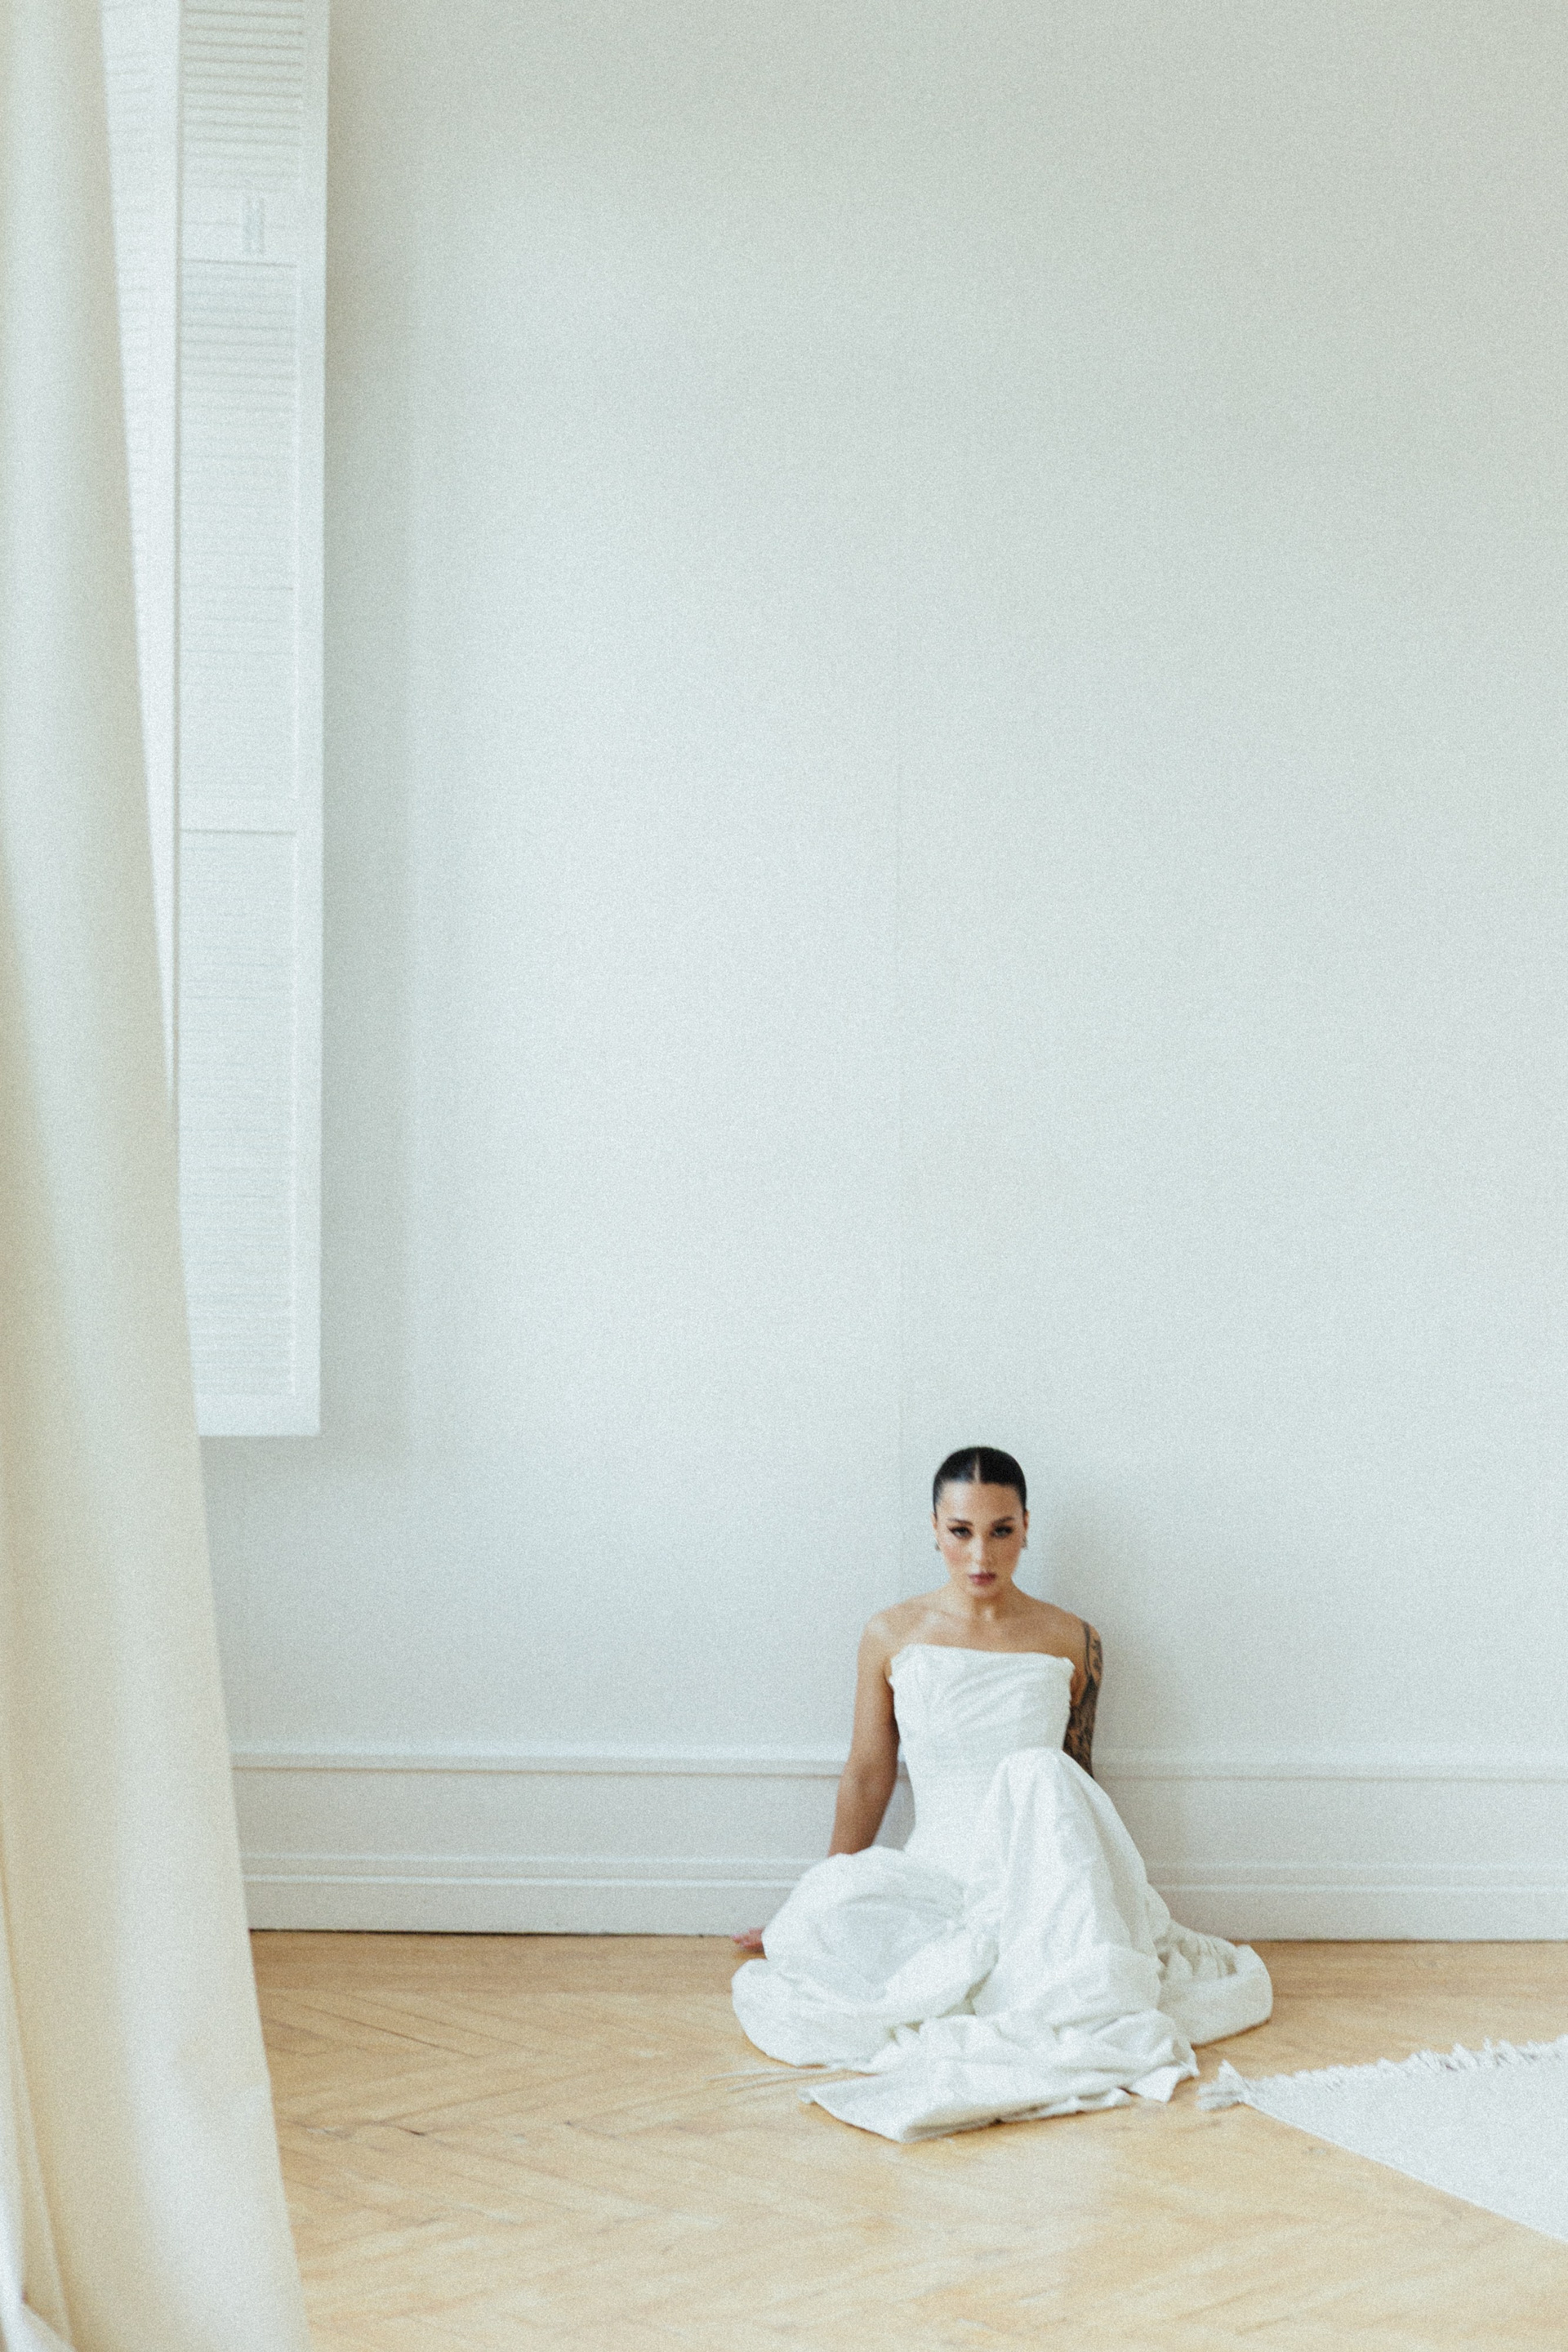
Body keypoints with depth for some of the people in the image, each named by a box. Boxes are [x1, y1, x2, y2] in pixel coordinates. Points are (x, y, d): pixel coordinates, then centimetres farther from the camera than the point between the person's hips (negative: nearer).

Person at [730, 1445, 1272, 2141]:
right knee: (829, 1902, -32)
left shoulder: (1070, 1641, 3)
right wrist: (813, 1911, 13)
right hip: (936, 1876, 1)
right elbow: (867, 1776, 11)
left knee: (1037, 1770, -34)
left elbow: (1078, 1781, 13)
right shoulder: (893, 1636, 4)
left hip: (1036, 1879, -1)